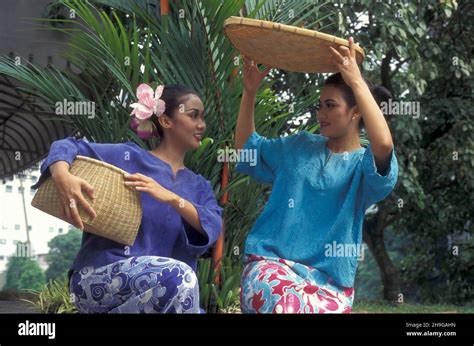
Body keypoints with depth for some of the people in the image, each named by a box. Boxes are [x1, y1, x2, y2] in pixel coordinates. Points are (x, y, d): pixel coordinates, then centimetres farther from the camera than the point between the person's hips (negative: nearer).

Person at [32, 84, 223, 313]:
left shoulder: (198, 185, 19)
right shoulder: (129, 157, 6)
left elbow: (213, 227, 0)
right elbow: (68, 147, -3)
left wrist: (171, 198, -15)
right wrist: (62, 176, -26)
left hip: (156, 293, 5)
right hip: (98, 276, -5)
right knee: (179, 275, -34)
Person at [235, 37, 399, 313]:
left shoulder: (365, 165, 1)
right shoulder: (300, 147, 15)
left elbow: (384, 144, -23)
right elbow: (246, 148, 25)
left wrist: (357, 81, -21)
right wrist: (250, 92, 13)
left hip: (329, 281, 0)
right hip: (271, 261, 0)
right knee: (290, 306, -35)